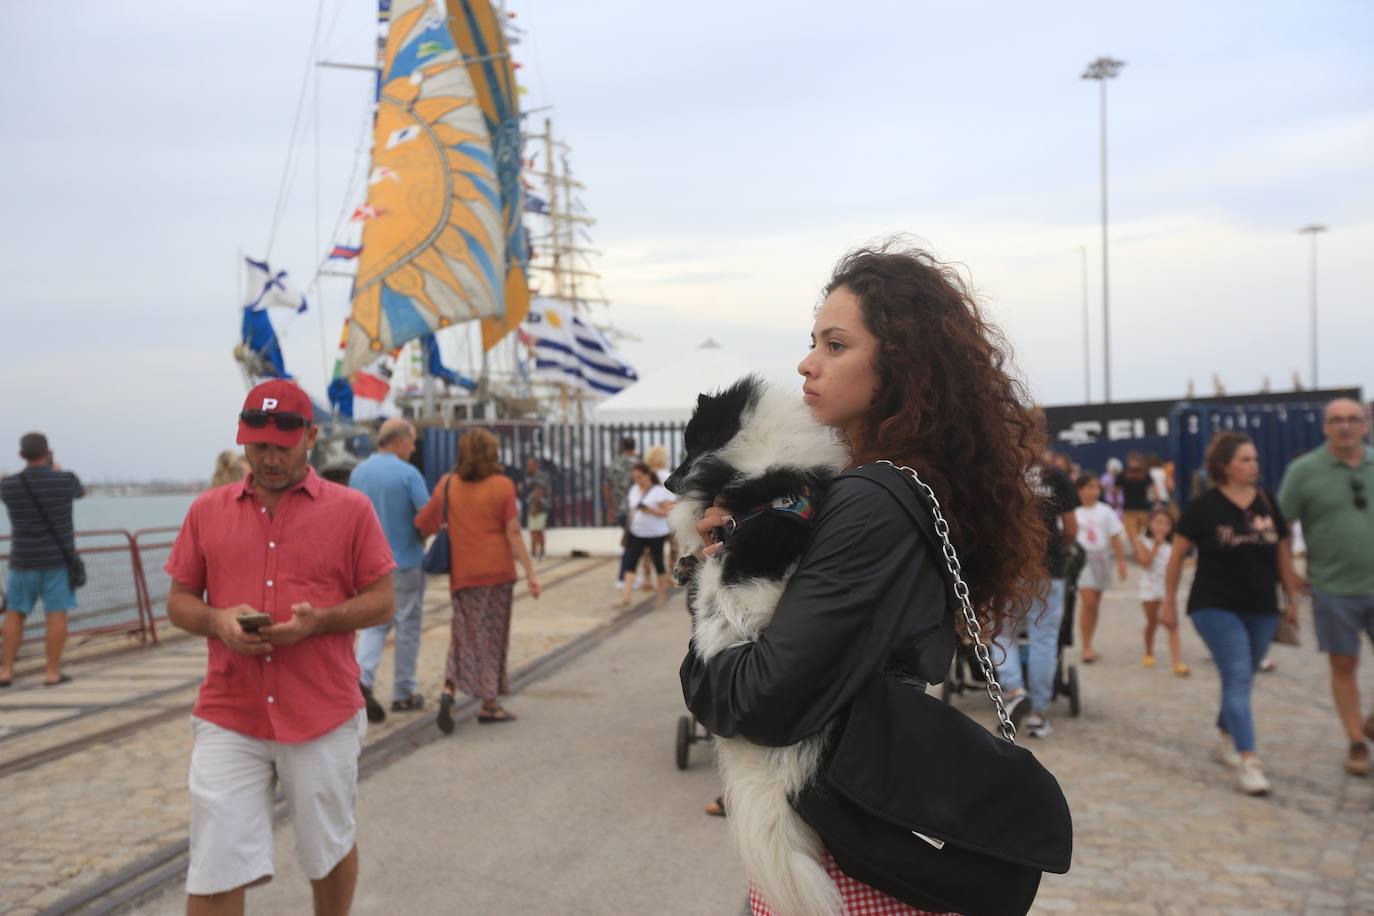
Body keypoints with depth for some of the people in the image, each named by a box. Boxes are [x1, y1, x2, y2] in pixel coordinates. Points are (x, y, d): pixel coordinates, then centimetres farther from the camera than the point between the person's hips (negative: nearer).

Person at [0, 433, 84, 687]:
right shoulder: (65, 480, -10)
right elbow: (80, 492, 16)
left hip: (23, 561, 2)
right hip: (58, 560, -2)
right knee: (56, 615, 1)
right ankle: (52, 672, 2)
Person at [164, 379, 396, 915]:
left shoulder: (351, 509, 0)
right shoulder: (207, 510, 8)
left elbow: (382, 603, 1)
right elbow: (178, 601, 11)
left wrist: (318, 620, -17)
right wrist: (217, 621, -11)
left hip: (323, 720, -1)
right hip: (227, 720, 1)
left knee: (330, 855, 15)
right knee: (215, 873, 0)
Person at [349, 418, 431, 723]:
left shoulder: (358, 472, 4)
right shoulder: (408, 473, -14)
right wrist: (421, 539, 4)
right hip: (405, 561, -5)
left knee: (374, 623, 10)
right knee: (407, 626, 8)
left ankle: (362, 677, -13)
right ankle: (403, 694, 15)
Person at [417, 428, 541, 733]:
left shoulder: (447, 484, 1)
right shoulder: (502, 485, -6)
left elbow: (423, 525, 2)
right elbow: (513, 534, -9)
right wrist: (530, 572, -6)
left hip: (462, 573, 2)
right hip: (497, 571, -2)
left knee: (464, 634, 13)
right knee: (493, 637, 8)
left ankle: (449, 688, -9)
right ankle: (489, 703, 13)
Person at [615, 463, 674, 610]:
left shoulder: (659, 491, -11)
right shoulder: (634, 489, 8)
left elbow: (666, 512, -14)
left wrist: (649, 510, -26)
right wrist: (629, 529, 12)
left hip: (656, 535, -5)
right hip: (637, 534, 5)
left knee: (658, 563, 6)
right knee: (629, 563, -5)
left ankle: (663, 594, 25)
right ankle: (625, 598, -8)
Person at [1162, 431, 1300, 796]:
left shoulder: (1267, 503, 5)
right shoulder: (1204, 507, -7)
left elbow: (1282, 551, 13)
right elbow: (1178, 554, -2)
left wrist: (1293, 597, 11)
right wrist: (1169, 602, -1)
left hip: (1262, 610, 4)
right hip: (1216, 608, -4)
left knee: (1240, 680, 14)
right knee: (1238, 680, -12)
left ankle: (1227, 740, 34)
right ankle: (1248, 761, -14)